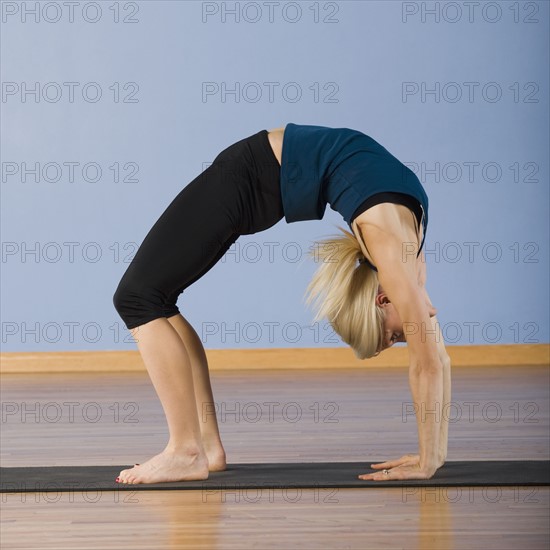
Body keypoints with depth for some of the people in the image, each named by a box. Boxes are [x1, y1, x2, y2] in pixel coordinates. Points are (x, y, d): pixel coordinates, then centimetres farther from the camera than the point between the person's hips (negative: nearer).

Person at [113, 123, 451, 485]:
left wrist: (434, 456, 7)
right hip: (249, 176, -6)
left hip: (266, 179, 6)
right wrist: (428, 461, -13)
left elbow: (435, 357, 6)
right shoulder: (391, 245, -21)